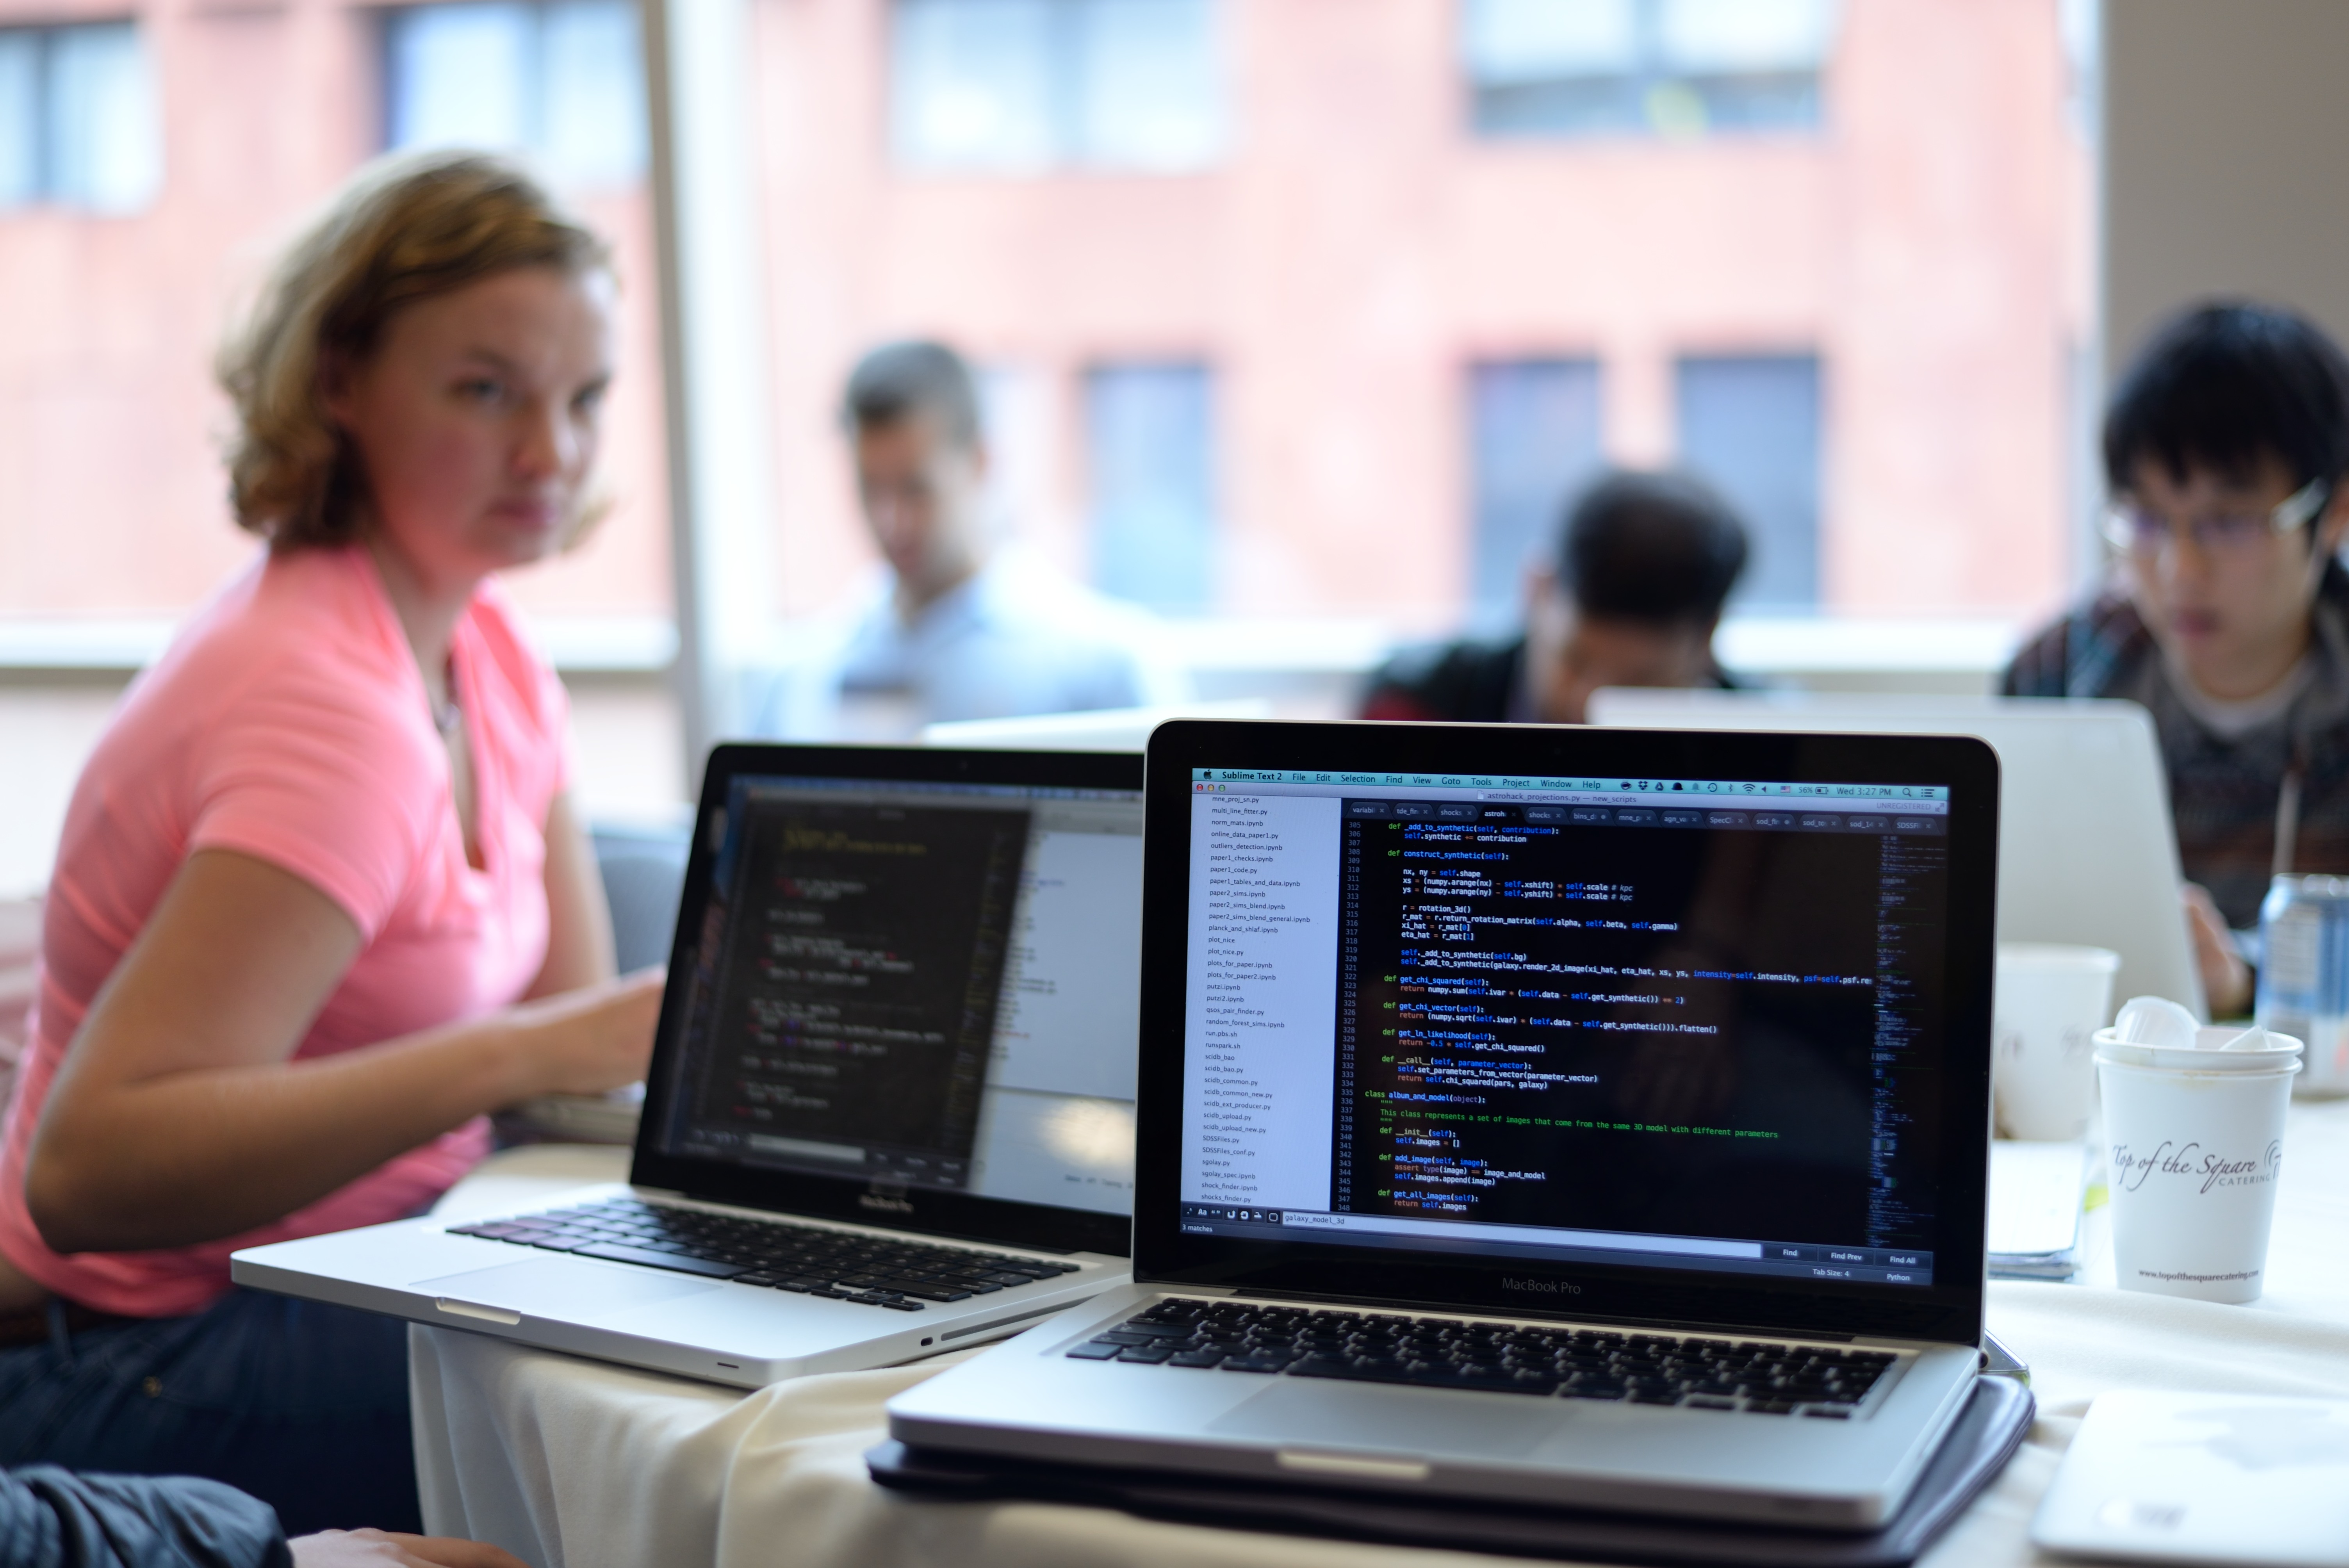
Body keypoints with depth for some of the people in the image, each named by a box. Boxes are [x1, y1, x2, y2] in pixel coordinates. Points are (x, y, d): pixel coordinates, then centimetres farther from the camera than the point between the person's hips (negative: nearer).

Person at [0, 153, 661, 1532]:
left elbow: (578, 1022, 3)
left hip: (344, 1283, 8)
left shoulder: (484, 648, 5)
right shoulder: (329, 707, -24)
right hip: (128, 1374, -8)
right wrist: (520, 1053, -38)